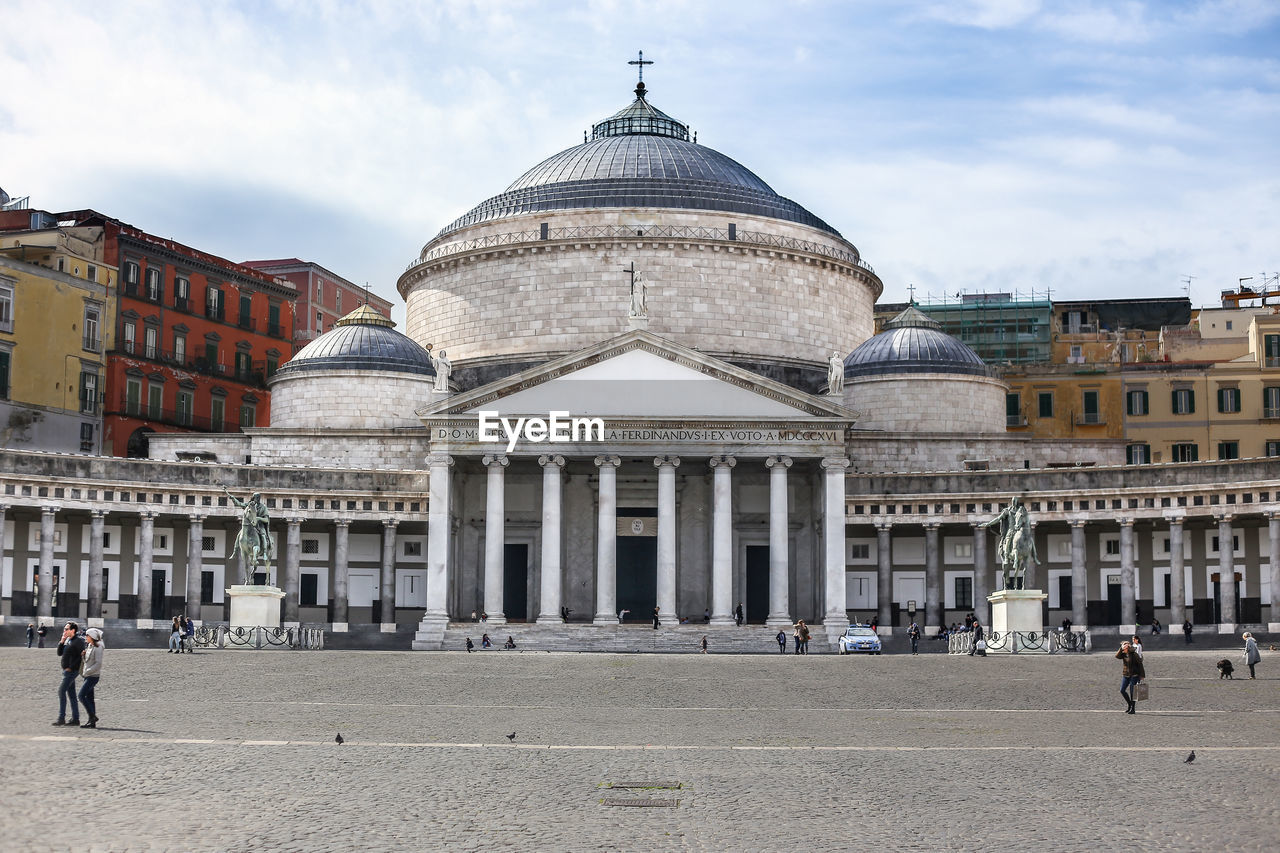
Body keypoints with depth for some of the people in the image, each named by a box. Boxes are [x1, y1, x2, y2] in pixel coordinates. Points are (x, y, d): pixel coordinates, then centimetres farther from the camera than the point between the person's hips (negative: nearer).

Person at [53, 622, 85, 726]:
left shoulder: (78, 641, -13)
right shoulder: (67, 640, 14)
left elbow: (81, 656, -18)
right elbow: (60, 653, 15)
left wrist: (71, 667, -18)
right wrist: (62, 641, 0)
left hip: (72, 671, -9)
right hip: (66, 670, 9)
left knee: (61, 691, -13)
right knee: (71, 694, 9)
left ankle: (61, 718, -13)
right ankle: (75, 719, 12)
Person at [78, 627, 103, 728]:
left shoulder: (97, 648, -13)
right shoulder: (89, 647, 14)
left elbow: (98, 664, -19)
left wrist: (87, 672, -18)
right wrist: (82, 672, 7)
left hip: (93, 676, -9)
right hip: (87, 676, 9)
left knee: (82, 696, -14)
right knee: (89, 698, 8)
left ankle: (93, 716, -10)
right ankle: (92, 722, 9)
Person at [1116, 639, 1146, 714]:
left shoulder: (1134, 654, -11)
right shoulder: (1123, 654, 5)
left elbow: (1140, 664, -9)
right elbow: (1117, 656, -12)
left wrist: (1142, 675, -11)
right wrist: (1121, 648, -16)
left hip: (1134, 675, -6)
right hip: (1126, 675, 6)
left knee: (1132, 691, -4)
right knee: (1122, 690, 2)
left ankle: (1133, 709, 5)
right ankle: (1130, 704, 21)